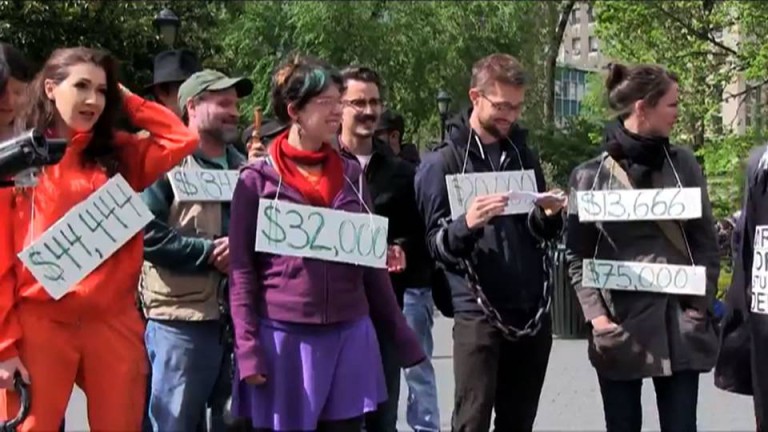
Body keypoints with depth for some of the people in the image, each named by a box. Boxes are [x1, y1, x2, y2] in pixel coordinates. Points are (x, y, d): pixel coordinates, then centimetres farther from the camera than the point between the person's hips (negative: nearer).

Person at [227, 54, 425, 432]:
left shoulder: (352, 174, 9)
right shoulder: (258, 179, -2)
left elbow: (371, 261, 12)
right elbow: (241, 269, -3)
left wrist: (403, 337, 11)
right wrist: (247, 349, -10)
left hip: (350, 337, 3)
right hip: (284, 338, -3)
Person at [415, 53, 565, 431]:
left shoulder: (523, 155, 14)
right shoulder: (442, 162, -2)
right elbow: (437, 245, -7)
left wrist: (548, 215, -4)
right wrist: (467, 224, -28)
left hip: (532, 310, 5)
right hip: (478, 314, -5)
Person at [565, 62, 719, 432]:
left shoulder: (684, 164, 7)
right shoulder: (590, 176, -1)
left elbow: (706, 242, 8)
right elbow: (577, 256, 1)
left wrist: (701, 304, -3)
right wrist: (596, 315, -10)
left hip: (680, 323, 2)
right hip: (620, 326, -1)